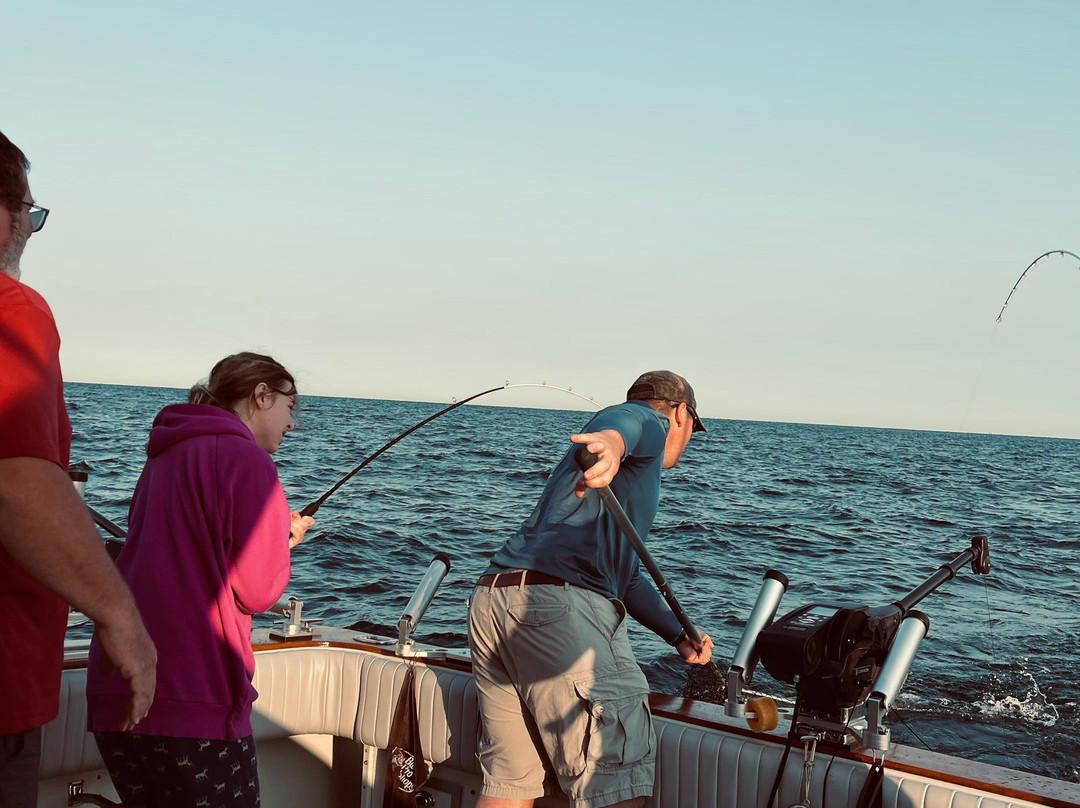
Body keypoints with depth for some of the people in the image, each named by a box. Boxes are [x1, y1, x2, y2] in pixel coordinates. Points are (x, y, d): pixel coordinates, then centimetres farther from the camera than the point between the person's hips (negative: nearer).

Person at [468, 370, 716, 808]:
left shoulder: (633, 479, 38)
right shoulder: (648, 422, 10)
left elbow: (626, 574, 44)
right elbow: (622, 419, -17)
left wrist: (680, 635, 42)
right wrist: (613, 439, -41)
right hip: (560, 606, -10)